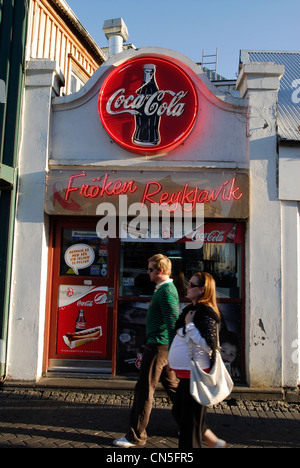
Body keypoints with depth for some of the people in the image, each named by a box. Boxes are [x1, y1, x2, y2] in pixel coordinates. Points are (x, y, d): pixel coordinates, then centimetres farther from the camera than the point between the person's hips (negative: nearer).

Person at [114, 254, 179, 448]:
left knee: (144, 390, -1)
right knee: (173, 386, 17)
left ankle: (136, 436, 10)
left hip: (158, 346, -10)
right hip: (162, 346, 10)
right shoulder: (166, 288, 14)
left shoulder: (166, 291, -17)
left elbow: (173, 323, -24)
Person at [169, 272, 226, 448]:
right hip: (187, 373, 10)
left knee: (190, 419, 2)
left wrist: (189, 325, -22)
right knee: (179, 412, 20)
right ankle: (215, 442, 32)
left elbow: (209, 344, -25)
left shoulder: (206, 313, -17)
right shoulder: (192, 309, 13)